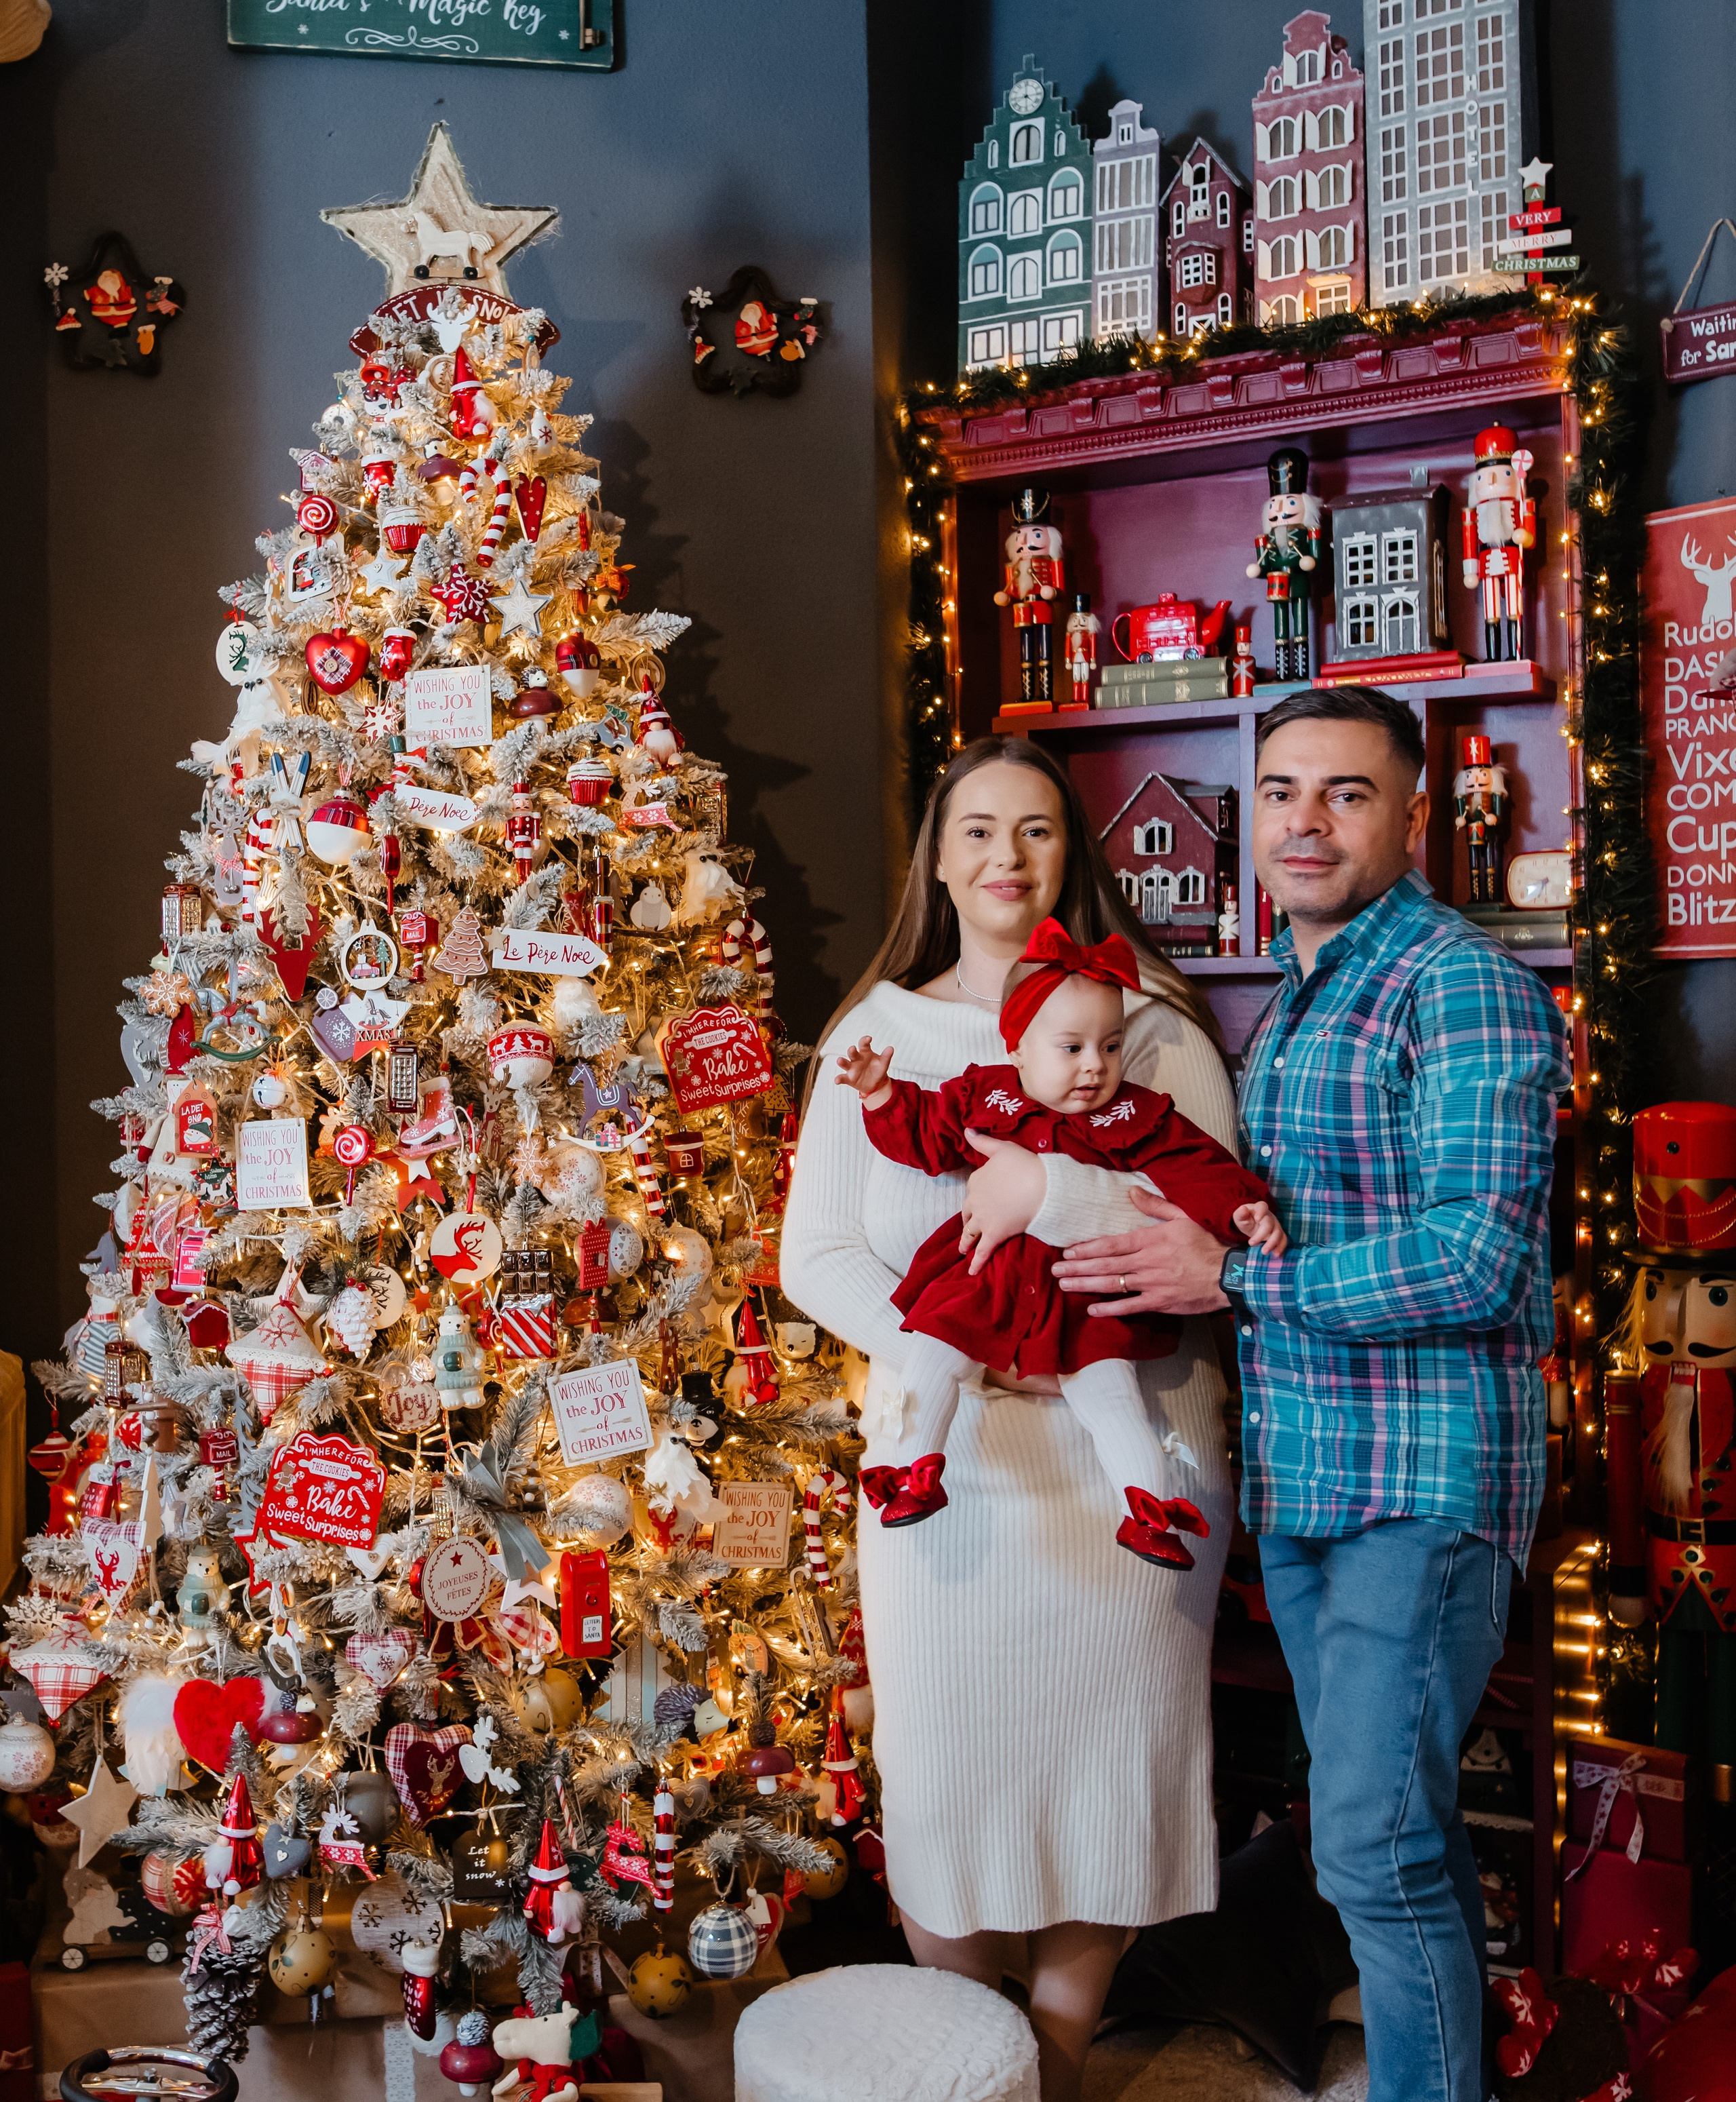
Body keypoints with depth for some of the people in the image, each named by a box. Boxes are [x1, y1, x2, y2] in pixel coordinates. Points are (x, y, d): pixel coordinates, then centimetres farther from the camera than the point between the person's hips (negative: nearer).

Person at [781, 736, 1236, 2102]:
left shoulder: (1156, 1029, 4)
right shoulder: (879, 1033, 7)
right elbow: (815, 1254, 0)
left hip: (1132, 1466, 0)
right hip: (949, 1465, 0)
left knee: (1114, 1760, 8)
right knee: (948, 1768, 6)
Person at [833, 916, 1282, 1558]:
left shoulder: (1136, 1118, 2)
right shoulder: (981, 1097, 4)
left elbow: (1194, 1168, -2)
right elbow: (922, 1133, 11)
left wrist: (1240, 1210, -18)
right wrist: (881, 1094, -3)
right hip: (985, 1280, 2)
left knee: (1108, 1393, -8)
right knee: (929, 1354, -10)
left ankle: (1152, 1511, -1)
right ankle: (918, 1473, 1)